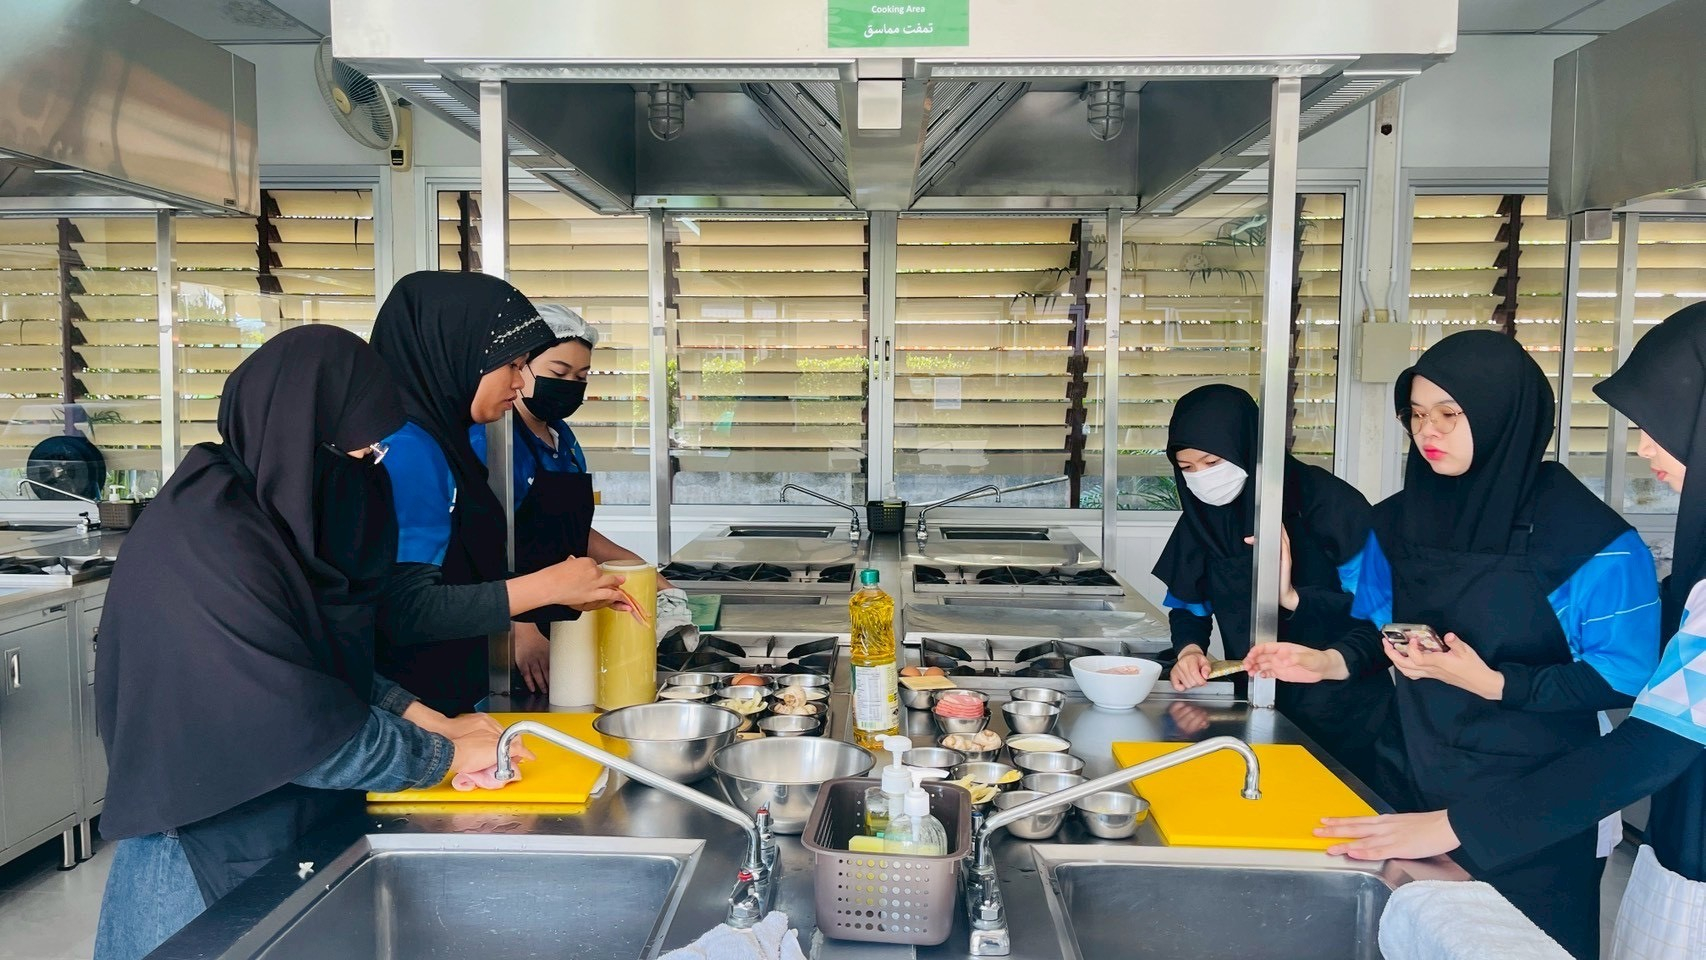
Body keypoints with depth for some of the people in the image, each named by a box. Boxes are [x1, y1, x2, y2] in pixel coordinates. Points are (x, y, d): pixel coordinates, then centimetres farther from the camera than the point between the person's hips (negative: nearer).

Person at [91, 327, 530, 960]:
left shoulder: (272, 515, 1)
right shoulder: (206, 543, -25)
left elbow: (337, 663, 9)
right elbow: (297, 723, -26)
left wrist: (435, 722, -2)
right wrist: (444, 756, -15)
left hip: (294, 836, 8)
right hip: (212, 865, -8)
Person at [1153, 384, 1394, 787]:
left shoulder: (1327, 503, -19)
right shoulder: (1203, 515, -4)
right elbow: (1188, 606, 7)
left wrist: (1292, 598, -33)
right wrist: (1189, 650, -13)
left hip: (1342, 718, -4)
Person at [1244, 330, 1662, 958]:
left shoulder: (1593, 540, -14)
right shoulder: (1398, 521, 1)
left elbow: (1623, 680, -12)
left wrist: (1492, 683, -25)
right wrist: (1330, 661, -9)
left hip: (1536, 812, -4)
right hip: (1421, 787, 4)